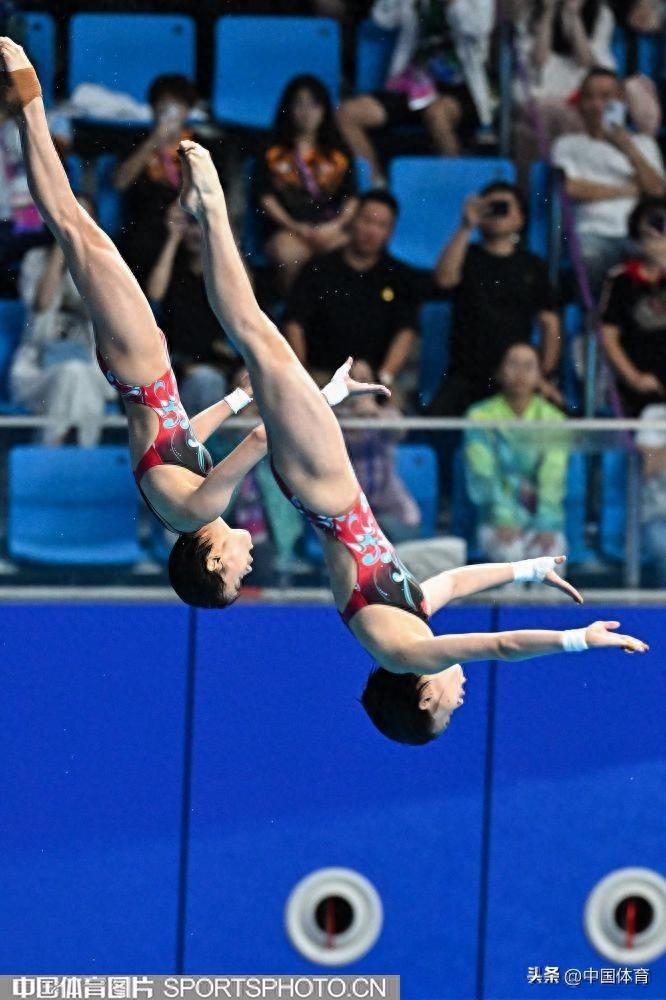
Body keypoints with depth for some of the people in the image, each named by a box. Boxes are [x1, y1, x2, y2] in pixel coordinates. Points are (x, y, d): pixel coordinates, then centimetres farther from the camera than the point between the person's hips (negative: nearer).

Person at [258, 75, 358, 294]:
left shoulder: (339, 155, 21)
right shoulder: (274, 154, 17)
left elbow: (352, 200, 14)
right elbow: (267, 198, 7)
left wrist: (336, 226, -6)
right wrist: (296, 228, -8)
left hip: (330, 230, 1)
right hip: (287, 231, -1)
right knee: (290, 255, -38)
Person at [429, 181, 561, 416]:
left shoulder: (532, 265, 13)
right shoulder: (467, 256, 9)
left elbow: (549, 324, 14)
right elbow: (444, 278, -14)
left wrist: (546, 377, 6)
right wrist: (465, 228, -17)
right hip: (466, 377, -1)